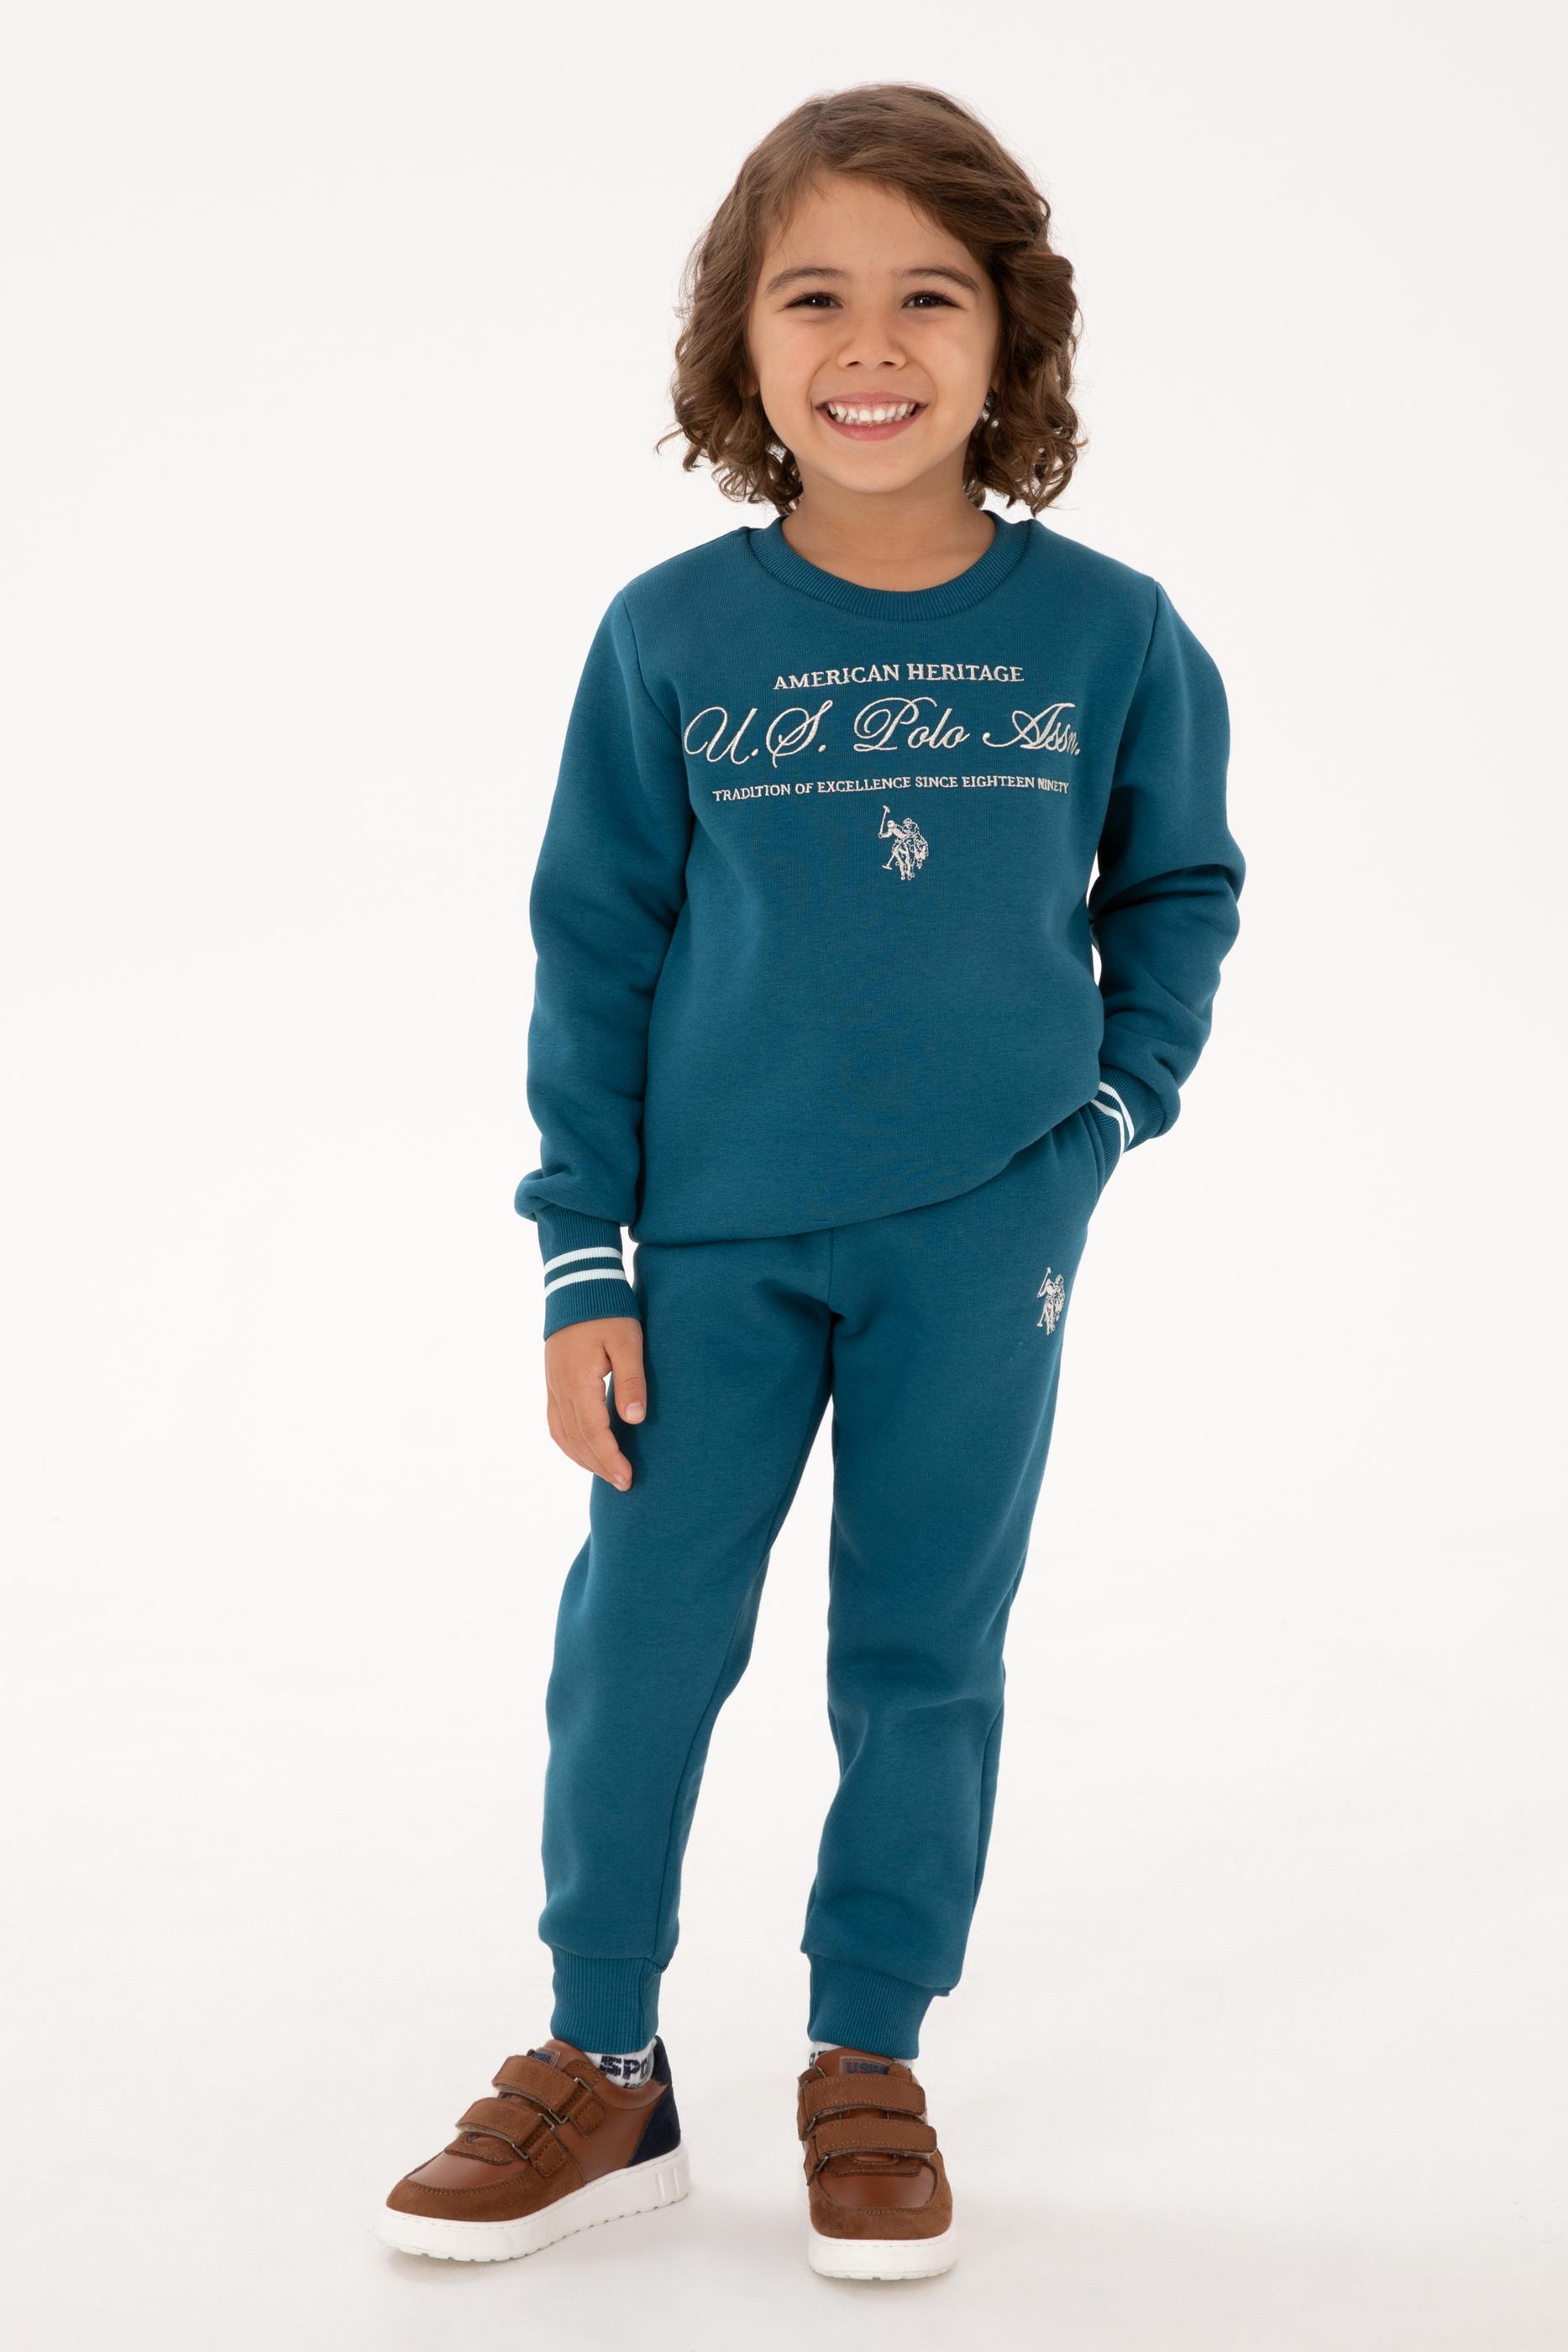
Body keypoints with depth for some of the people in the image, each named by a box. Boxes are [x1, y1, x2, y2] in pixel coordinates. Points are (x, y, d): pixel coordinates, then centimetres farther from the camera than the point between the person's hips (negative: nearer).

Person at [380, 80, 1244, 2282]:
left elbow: (1179, 887, 11)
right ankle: (601, 2070, 24)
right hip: (714, 1238, 0)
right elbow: (593, 950, -2)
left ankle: (871, 2072, 28)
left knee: (924, 1653, 10)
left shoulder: (1110, 631, -6)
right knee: (638, 1642, 6)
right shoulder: (668, 634, -6)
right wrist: (583, 1266, -3)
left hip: (986, 1234, 0)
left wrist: (1119, 1104, -2)